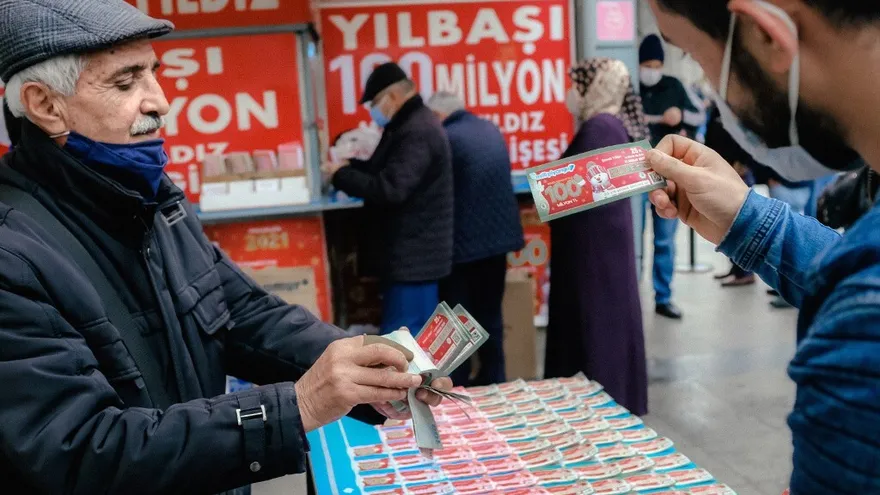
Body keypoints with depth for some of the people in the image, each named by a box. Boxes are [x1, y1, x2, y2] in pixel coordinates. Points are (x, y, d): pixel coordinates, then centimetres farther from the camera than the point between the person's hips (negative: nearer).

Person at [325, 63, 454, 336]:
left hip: (413, 253, -11)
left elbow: (391, 189, -28)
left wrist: (341, 175, -16)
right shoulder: (411, 125, 15)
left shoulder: (416, 132, -19)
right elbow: (388, 171, 20)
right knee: (420, 334, 17)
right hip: (417, 250, 11)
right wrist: (351, 166, 4)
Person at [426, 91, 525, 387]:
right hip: (498, 234, 7)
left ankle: (456, 385, 10)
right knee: (490, 313, 16)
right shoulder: (492, 130, 10)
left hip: (464, 241, -7)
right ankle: (493, 379, 23)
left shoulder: (446, 138, -13)